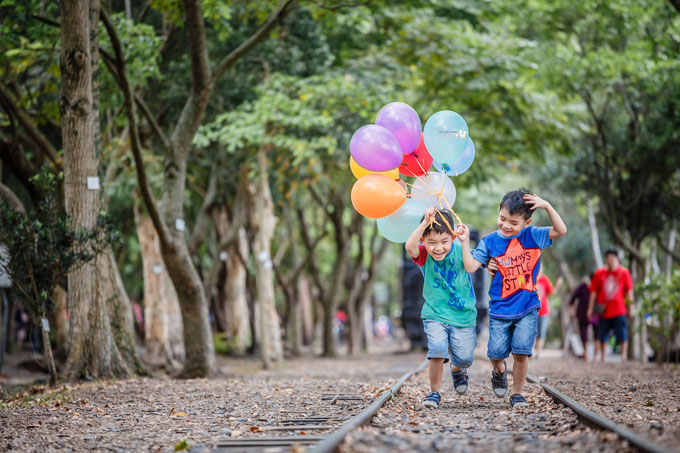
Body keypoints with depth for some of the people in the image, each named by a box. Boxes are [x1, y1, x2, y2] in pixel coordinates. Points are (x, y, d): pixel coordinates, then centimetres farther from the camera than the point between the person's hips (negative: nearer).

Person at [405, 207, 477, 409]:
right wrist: (425, 223, -43)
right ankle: (435, 392, -4)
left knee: (464, 357, 0)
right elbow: (409, 246, -33)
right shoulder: (423, 255, -11)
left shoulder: (458, 250, -9)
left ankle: (457, 370, 39)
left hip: (463, 315, 1)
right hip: (435, 314, -1)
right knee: (438, 349, -23)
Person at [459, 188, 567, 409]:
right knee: (497, 353, -2)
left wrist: (547, 206, -19)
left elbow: (561, 230, -10)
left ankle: (517, 394, 9)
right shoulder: (490, 242, 0)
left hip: (527, 309, -1)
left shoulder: (532, 236, 0)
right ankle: (499, 371, 35)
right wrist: (465, 242, -13)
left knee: (521, 351, -10)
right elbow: (470, 267, -5)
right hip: (500, 309, 1)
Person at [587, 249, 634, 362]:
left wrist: (630, 307, 2)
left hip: (619, 311, -2)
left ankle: (624, 357, -2)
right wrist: (590, 308, 5)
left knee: (622, 337, -7)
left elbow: (629, 291, 4)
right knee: (602, 337, 9)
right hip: (603, 312, 2)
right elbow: (593, 292, 6)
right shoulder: (599, 273, 1)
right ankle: (602, 358, 24)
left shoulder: (624, 272, -2)